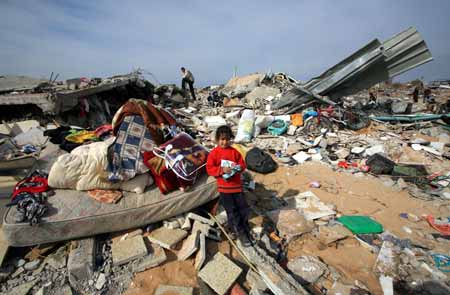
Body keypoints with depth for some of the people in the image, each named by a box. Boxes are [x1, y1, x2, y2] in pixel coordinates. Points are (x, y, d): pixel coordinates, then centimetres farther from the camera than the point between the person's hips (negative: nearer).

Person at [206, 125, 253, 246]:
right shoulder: (214, 153, -6)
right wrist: (222, 169, -24)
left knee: (243, 208, 10)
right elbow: (209, 169, -10)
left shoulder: (234, 151, 3)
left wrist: (238, 167, -15)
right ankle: (241, 233, 20)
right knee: (232, 211, 5)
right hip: (224, 187, -3)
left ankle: (245, 229, 32)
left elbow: (242, 164, 7)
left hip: (237, 185, 3)